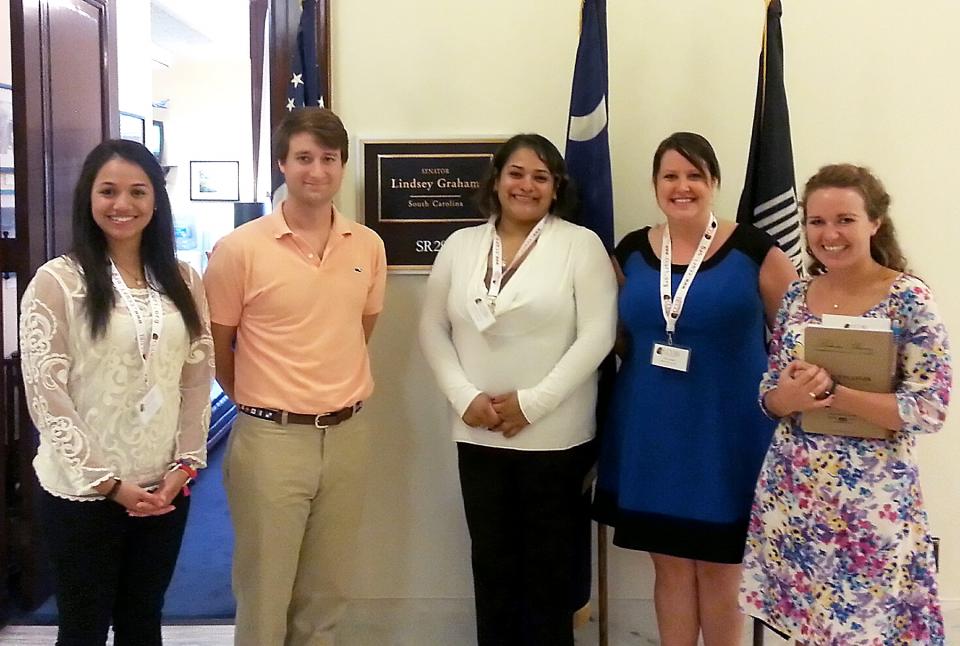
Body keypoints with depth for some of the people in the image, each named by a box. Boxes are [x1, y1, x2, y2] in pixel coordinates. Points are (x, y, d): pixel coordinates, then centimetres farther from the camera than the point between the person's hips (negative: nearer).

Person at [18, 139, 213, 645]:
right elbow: (45, 394, -12)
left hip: (165, 488, 4)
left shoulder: (182, 280, 5)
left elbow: (198, 379, 5)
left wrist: (184, 464, -4)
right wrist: (107, 482, -13)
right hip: (81, 491, -3)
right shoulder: (56, 281, -8)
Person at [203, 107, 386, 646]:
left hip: (349, 434, 4)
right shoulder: (241, 248, -9)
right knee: (264, 594, 8)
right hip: (271, 437, -3)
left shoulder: (369, 246, 3)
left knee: (326, 593, 16)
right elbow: (215, 349, 0)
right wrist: (260, 400, 8)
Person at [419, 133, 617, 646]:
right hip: (478, 433, 3)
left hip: (555, 435, -3)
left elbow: (597, 335, -11)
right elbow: (433, 329, 7)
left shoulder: (581, 244, -3)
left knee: (548, 563, 10)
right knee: (491, 560, 13)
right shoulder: (461, 245, 7)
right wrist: (464, 397, -7)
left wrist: (533, 401, -15)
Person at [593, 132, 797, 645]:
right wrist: (651, 366, 4)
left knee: (719, 566, 9)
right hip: (651, 433, 3)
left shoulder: (754, 251, -7)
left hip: (725, 434, -3)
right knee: (670, 565, 13)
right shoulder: (630, 252, 3)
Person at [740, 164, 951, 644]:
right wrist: (791, 396, -17)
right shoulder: (797, 296, 4)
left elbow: (931, 408, -15)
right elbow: (770, 394, 7)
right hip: (793, 490, 4)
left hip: (871, 494, -4)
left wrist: (830, 393, -23)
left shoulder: (909, 298, -10)